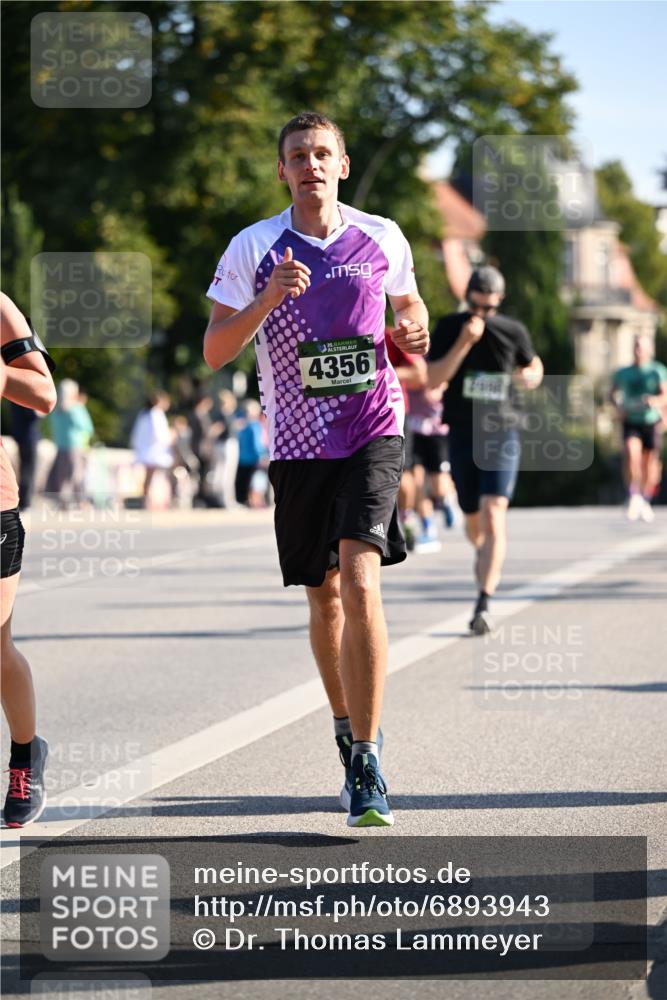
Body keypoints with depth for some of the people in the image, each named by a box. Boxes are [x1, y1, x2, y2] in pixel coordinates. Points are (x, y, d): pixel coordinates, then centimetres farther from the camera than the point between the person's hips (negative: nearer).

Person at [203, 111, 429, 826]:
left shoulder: (382, 239, 3)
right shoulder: (253, 248, -1)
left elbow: (408, 301, 23)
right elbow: (214, 352, -3)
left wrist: (413, 330, -1)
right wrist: (268, 299, -19)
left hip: (373, 432, -1)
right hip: (298, 443, 2)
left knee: (360, 584, -18)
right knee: (324, 599, 11)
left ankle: (366, 765, -18)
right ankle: (349, 735, 33)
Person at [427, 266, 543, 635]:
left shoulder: (513, 331, 2)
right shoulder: (449, 327, -2)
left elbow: (534, 366, 19)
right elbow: (434, 379, -12)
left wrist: (531, 376, -5)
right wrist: (464, 342, -23)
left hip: (502, 435, -1)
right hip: (462, 435, 1)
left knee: (493, 518, -17)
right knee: (473, 523, 14)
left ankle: (484, 603, -23)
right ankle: (484, 554, 50)